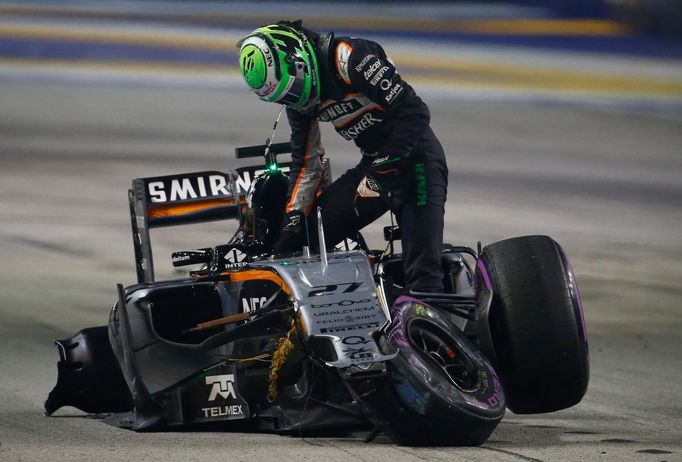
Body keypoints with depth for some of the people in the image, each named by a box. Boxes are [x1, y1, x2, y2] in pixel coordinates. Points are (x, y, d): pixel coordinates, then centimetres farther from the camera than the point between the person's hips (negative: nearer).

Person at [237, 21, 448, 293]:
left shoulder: (349, 57, -20)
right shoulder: (299, 98, 6)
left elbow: (414, 112, -23)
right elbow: (306, 162, 15)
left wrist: (381, 173, -19)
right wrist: (294, 214, 4)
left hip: (413, 158, -9)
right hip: (373, 163, 9)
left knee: (422, 270, -21)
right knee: (294, 241, 4)